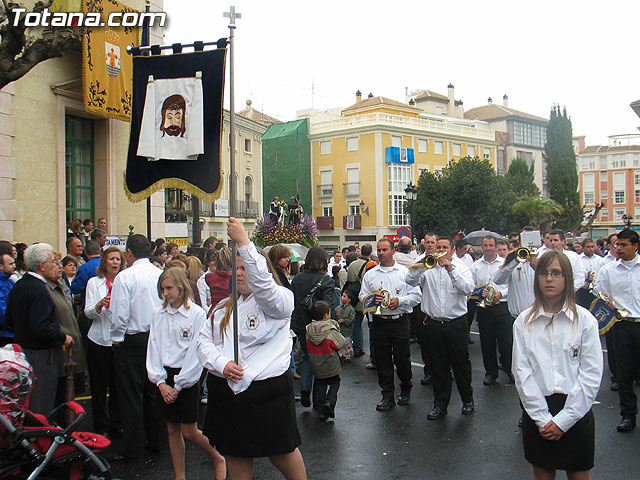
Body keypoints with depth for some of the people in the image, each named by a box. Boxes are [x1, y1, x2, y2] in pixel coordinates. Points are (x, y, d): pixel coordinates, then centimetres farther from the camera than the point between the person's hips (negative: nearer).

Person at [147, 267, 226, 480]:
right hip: (163, 378, 5)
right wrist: (160, 382, -3)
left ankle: (218, 459, 24)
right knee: (172, 430, 10)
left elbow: (196, 353, -12)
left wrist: (178, 385, -11)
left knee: (189, 432, -1)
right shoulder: (158, 315, 5)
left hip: (187, 378, -5)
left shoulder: (197, 314, -10)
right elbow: (153, 349, 6)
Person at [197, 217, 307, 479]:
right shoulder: (224, 308, 13)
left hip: (267, 390, -5)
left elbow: (262, 283, -30)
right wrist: (222, 364, -15)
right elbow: (204, 340, 4)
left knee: (282, 452, 11)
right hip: (226, 391, 6)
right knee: (236, 456, 16)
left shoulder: (279, 301, -8)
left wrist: (243, 242, -33)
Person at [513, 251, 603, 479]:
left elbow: (591, 375, -6)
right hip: (537, 412, 1)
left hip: (576, 411, -1)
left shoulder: (585, 319, -3)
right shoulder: (524, 321, 0)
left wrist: (563, 420, -11)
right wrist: (542, 418, -10)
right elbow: (522, 372, -3)